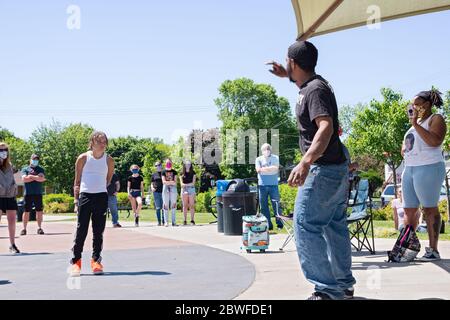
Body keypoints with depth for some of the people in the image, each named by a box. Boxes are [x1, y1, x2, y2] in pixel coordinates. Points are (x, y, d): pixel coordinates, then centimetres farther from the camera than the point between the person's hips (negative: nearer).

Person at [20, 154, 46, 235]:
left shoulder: (40, 169, 12)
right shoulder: (25, 169, 10)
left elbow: (42, 179, -5)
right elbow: (24, 179, -7)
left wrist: (31, 176, -8)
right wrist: (37, 177, -7)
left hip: (38, 193, 1)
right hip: (28, 193, -1)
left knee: (39, 211, 0)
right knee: (26, 211, 0)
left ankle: (39, 228, 8)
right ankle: (24, 228, 7)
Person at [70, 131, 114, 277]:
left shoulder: (109, 160, 6)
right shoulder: (83, 158, 2)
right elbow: (77, 180, 6)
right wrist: (76, 199, 1)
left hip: (101, 197, 2)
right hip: (85, 195, -2)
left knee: (99, 231, 4)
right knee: (81, 230, -3)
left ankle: (96, 261, 13)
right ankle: (76, 261, 5)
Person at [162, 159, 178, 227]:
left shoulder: (174, 172, 12)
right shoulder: (163, 171, 9)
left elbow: (175, 182, 5)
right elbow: (164, 181, -2)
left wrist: (167, 182, -10)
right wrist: (171, 182, -9)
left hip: (173, 188, 1)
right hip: (165, 188, -1)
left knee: (173, 205, -4)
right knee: (165, 205, -4)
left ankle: (174, 221, -3)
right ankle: (166, 221, -1)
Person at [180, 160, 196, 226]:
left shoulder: (193, 173, 8)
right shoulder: (182, 173, 9)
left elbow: (193, 183, 0)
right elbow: (181, 184, 1)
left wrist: (186, 184, -8)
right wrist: (189, 184, -13)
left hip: (191, 189, 0)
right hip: (184, 190, 0)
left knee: (192, 205, -4)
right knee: (185, 205, -1)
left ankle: (192, 220, -3)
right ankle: (185, 220, 1)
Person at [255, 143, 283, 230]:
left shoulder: (275, 158, 8)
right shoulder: (258, 159, 10)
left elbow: (276, 168, -9)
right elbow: (258, 170, -5)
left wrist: (264, 168, -8)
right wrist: (271, 168, -8)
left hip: (273, 185, -1)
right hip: (262, 185, 1)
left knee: (276, 204, -3)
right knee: (264, 206, 2)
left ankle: (280, 223, 3)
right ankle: (268, 225, 8)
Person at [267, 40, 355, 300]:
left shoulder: (315, 90, -17)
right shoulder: (314, 84, 12)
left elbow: (326, 127, -32)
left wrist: (305, 163, -43)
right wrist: (286, 76, 34)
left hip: (323, 169, -10)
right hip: (338, 167, 10)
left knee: (306, 227, -9)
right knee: (335, 226, 15)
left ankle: (330, 289, -9)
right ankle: (345, 284, 22)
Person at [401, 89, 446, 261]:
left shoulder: (436, 119, -1)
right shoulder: (415, 122, 23)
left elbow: (435, 141, -21)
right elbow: (404, 147, 31)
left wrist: (416, 124, -18)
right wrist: (405, 149, 9)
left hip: (428, 168, -8)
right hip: (409, 169, 8)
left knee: (430, 208, -6)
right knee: (409, 210, 5)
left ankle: (433, 250, -3)